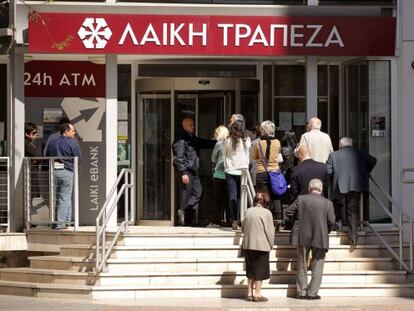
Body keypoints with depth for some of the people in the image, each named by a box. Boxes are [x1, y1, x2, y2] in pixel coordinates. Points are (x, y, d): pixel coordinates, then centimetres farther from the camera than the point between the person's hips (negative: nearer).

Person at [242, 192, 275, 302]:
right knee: (260, 269, 3)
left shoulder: (249, 211, 4)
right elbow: (270, 231, -10)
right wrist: (271, 244, 3)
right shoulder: (266, 213, -11)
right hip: (261, 245, -5)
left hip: (248, 244, 5)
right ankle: (257, 294, 4)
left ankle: (250, 293, 17)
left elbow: (243, 227, 14)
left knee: (251, 270, 15)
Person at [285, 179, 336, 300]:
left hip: (302, 237, 1)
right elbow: (331, 222, -6)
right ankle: (312, 292, 3)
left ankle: (301, 292, 16)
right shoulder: (328, 203, -5)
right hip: (320, 238, -1)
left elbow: (288, 212, -1)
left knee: (302, 265, 13)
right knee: (317, 266, 8)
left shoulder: (301, 199, -4)